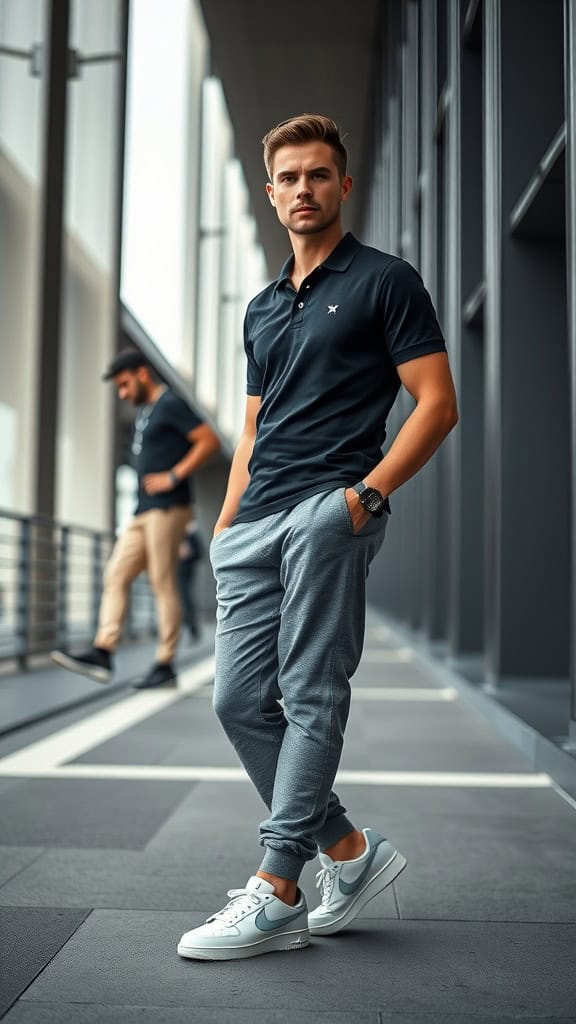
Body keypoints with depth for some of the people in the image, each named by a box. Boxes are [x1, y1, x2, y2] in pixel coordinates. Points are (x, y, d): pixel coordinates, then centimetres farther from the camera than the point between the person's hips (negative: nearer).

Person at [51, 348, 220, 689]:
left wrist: (173, 476, -18)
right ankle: (103, 653, 0)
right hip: (144, 511, 9)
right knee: (116, 576, 2)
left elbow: (210, 441, -15)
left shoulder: (170, 403, -7)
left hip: (167, 508, -9)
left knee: (163, 584, -7)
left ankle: (166, 664, -2)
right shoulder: (144, 411, 20)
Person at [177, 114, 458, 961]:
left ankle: (277, 897, -5)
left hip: (329, 509, -7)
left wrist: (368, 490, -15)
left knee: (312, 696, -11)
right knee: (241, 700, 4)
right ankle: (349, 851, 16)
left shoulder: (385, 281, 4)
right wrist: (225, 522, 15)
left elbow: (437, 403, -3)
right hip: (257, 522, 8)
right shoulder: (263, 309, 24)